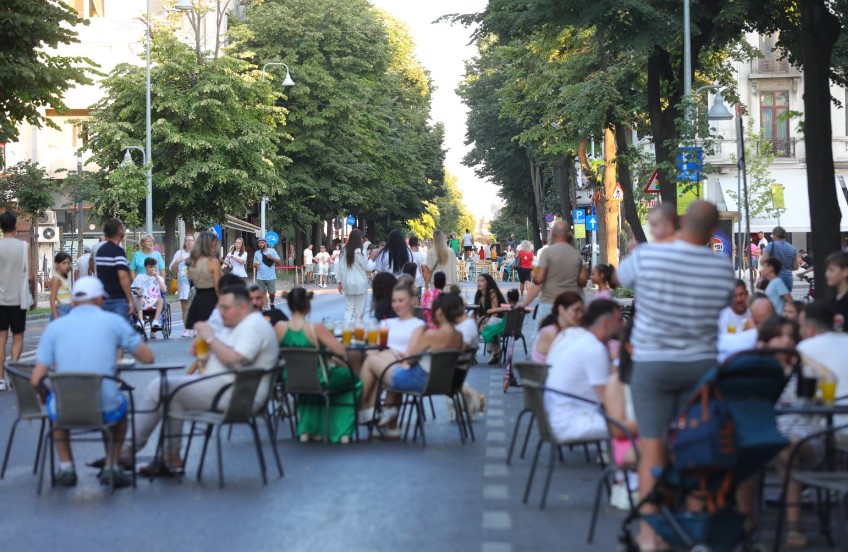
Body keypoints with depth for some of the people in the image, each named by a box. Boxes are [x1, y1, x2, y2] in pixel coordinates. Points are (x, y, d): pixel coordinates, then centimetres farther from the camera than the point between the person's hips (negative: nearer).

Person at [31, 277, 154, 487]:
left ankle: (66, 468, 28)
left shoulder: (55, 326, 4)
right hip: (106, 411, -1)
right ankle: (111, 467, 24)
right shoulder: (113, 321, 1)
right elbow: (148, 357, 7)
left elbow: (36, 379, 1)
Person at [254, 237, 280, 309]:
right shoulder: (256, 253, 7)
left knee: (272, 293, 5)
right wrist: (255, 265, -12)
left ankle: (272, 304, 34)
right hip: (260, 278, 2)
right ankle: (264, 309, 8)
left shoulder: (272, 251, 0)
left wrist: (272, 258, -19)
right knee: (262, 293, 1)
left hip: (271, 277, -2)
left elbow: (278, 261, -1)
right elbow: (254, 265, 12)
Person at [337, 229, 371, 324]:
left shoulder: (344, 251, 3)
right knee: (359, 311, 4)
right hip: (360, 284, -5)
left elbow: (340, 268, 8)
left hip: (347, 284, 5)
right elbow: (367, 268, -6)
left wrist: (340, 282, 15)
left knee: (349, 309, 7)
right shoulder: (358, 252, -14)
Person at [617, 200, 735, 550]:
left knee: (652, 448, 1)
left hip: (652, 364, -1)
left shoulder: (645, 256, -10)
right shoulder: (723, 268, -6)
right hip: (701, 364, 2)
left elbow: (621, 277, 10)